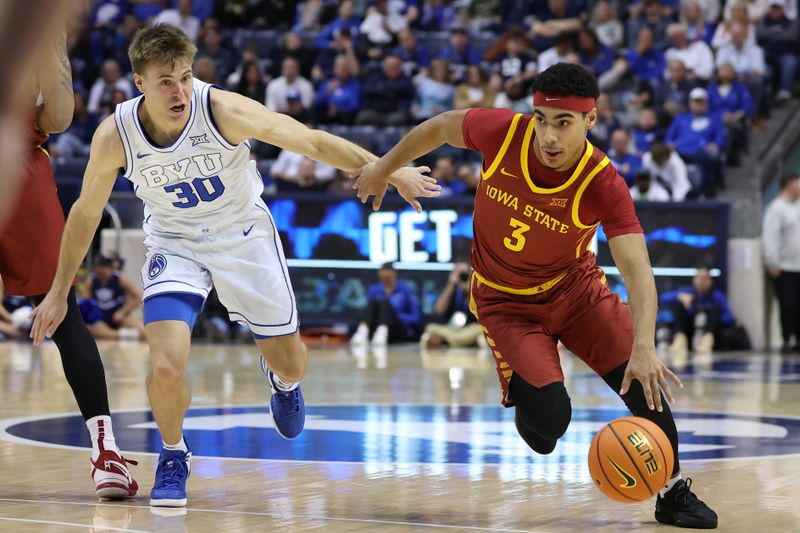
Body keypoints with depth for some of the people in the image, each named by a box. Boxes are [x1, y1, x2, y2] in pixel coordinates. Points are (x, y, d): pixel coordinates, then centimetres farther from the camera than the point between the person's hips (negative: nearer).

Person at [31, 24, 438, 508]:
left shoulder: (224, 110, -28)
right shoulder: (114, 136, -22)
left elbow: (313, 142, -20)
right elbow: (86, 213, -5)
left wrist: (391, 171, -22)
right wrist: (59, 293, 1)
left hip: (245, 236, 0)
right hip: (175, 244, 0)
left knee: (291, 363, 10)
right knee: (167, 367, -21)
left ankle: (282, 381, 51)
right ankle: (174, 456, 10)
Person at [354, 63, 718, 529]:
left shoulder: (603, 184, -27)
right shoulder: (502, 132, -24)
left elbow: (637, 269, -35)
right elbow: (441, 127, -3)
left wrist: (644, 346, -50)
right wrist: (385, 168, 12)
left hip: (574, 286, 1)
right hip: (506, 300, -1)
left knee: (646, 384, -11)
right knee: (549, 415, -19)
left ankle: (674, 492, 12)